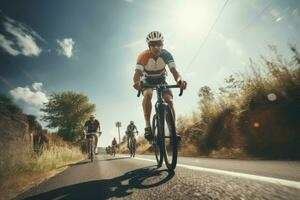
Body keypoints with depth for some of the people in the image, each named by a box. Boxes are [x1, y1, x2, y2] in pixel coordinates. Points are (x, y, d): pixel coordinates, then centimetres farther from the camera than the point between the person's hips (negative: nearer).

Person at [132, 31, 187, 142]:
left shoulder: (166, 55, -23)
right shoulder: (143, 56, -27)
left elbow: (174, 71, -32)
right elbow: (137, 73, -38)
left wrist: (179, 80, -55)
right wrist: (136, 82, -62)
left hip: (161, 79, 2)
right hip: (147, 80, -1)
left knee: (169, 101, -21)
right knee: (147, 94, -36)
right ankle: (148, 126, -27)